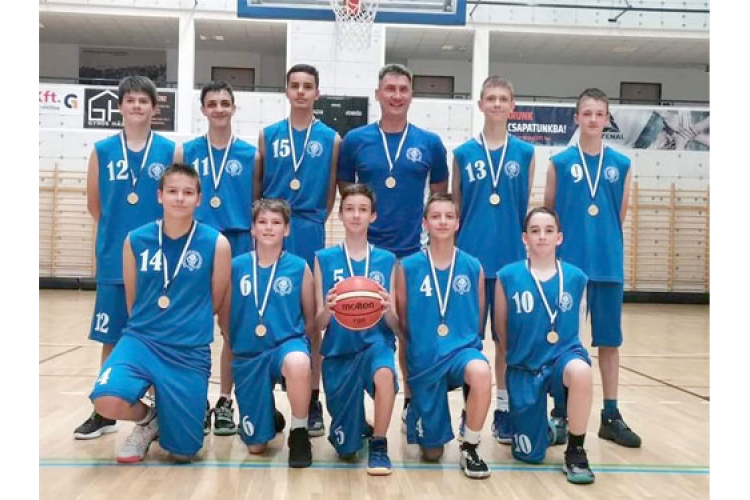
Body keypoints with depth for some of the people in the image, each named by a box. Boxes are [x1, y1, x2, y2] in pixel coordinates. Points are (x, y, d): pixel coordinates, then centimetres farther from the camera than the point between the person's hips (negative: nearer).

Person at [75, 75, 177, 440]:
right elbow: (94, 203, 11)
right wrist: (116, 230, 12)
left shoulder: (170, 150, 1)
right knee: (110, 337, 8)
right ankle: (103, 413, 21)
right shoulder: (102, 150, 4)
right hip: (114, 260, 1)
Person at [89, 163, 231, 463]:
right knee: (106, 401, -28)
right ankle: (147, 419, 8)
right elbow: (132, 301, 11)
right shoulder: (136, 241, -1)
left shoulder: (216, 244, -7)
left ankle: (165, 418, 37)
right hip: (142, 340, 1)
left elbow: (215, 303, 4)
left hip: (190, 352, -1)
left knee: (183, 451, 1)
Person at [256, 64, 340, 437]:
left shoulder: (331, 139, 5)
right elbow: (256, 187, 8)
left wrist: (312, 222, 2)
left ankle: (313, 402, 14)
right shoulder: (268, 135, 7)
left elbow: (332, 192, 6)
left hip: (310, 238, -1)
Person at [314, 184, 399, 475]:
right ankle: (357, 428, 42)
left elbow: (395, 325, 2)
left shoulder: (387, 260, 3)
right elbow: (318, 324, 0)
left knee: (384, 372, -39)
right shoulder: (324, 259, 1)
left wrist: (388, 310, -20)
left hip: (375, 343, -1)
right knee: (345, 450, 4)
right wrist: (328, 310, -23)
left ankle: (379, 445, -14)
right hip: (339, 351, 1)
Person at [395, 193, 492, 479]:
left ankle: (470, 448, -13)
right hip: (423, 358, 0)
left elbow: (478, 318, 9)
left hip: (462, 348, 0)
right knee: (431, 452, 7)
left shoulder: (473, 267, -2)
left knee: (480, 372, -39)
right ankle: (416, 411, 43)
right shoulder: (408, 267, -5)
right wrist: (419, 349, 5)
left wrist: (462, 342, 3)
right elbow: (402, 321, 4)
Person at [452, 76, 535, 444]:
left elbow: (527, 208, 8)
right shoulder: (463, 153, 4)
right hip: (471, 257, 0)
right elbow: (454, 208, 8)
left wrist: (528, 251, 6)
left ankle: (503, 409, 19)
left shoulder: (525, 153, 6)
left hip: (511, 258, 0)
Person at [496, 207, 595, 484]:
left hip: (563, 354, 0)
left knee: (580, 371, -39)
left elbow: (573, 326, 11)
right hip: (524, 367, 0)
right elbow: (502, 330, 4)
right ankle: (545, 423, 42)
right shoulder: (508, 276, -7)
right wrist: (519, 355, 10)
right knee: (529, 455, 3)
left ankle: (575, 452, -17)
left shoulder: (576, 277, -2)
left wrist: (561, 352, 6)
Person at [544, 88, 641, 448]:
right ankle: (560, 413, 17)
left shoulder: (621, 165, 6)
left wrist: (602, 243, 9)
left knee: (610, 340, 8)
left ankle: (611, 416, 19)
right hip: (567, 264, -2)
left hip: (608, 265, 2)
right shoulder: (559, 163, 1)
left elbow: (621, 217, 11)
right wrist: (573, 241, 4)